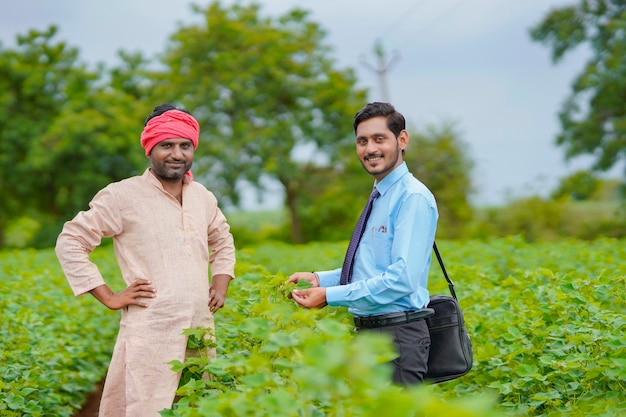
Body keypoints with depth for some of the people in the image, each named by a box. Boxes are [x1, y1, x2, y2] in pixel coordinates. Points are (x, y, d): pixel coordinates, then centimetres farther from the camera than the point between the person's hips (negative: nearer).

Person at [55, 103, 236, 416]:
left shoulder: (203, 197, 13)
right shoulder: (122, 196, -5)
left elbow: (223, 241, 31)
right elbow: (69, 243, -3)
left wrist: (221, 285, 15)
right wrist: (109, 298, -6)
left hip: (202, 332, 6)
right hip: (150, 334, -6)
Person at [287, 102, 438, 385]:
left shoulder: (413, 198, -14)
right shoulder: (380, 198, 16)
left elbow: (403, 278, -23)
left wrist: (330, 296, -21)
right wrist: (319, 279, 6)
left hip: (398, 336, -9)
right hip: (367, 331, 9)